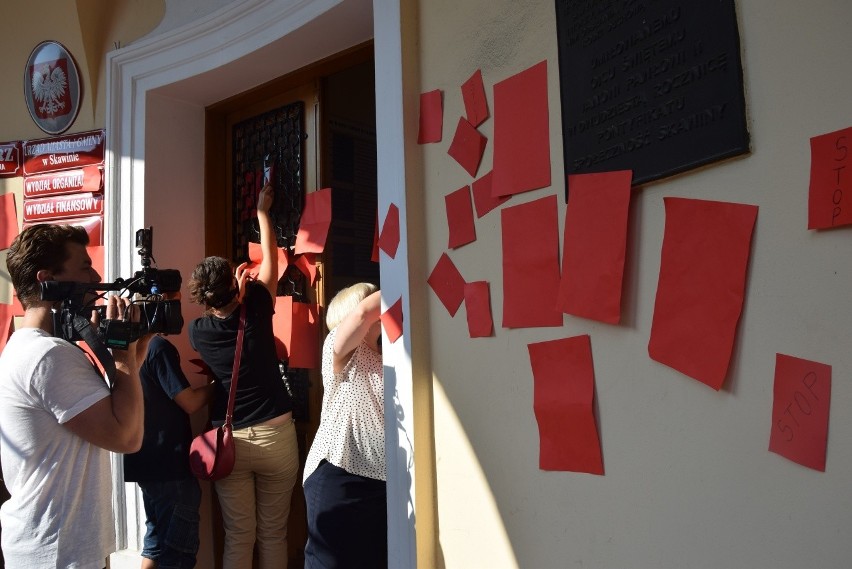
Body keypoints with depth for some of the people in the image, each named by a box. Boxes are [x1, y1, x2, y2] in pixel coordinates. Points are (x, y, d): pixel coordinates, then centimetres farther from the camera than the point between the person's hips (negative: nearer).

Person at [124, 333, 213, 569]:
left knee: (157, 540, 18)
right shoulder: (158, 347, -17)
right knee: (177, 550, 1)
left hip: (147, 460, 9)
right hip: (170, 463, -9)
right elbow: (190, 403, -17)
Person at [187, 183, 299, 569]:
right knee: (273, 534, 9)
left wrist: (233, 293, 19)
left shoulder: (197, 331, -4)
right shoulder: (256, 310, -9)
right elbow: (270, 259, 6)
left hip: (229, 440, 2)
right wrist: (262, 211, 18)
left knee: (238, 537, 10)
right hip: (275, 435, -2)